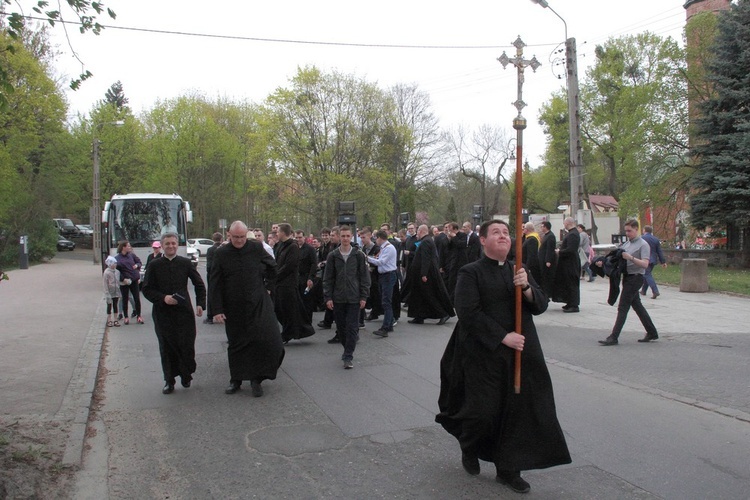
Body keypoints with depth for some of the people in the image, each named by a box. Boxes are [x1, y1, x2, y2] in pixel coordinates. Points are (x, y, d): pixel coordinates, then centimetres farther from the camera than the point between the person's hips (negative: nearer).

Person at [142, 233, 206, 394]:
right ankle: (169, 381, 17)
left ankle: (186, 375, 20)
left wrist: (200, 304, -1)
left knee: (187, 345, -1)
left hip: (184, 310, 0)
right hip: (162, 313, 0)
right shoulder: (154, 265, 3)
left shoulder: (186, 263, 4)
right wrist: (163, 298, -13)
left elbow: (199, 285, 10)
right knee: (166, 348, 5)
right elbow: (147, 290, 2)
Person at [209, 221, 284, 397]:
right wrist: (217, 309, -7)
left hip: (259, 303, 0)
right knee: (236, 344, 10)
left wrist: (267, 285, 11)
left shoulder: (256, 248, -3)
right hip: (234, 307, 1)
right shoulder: (222, 254, -3)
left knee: (269, 340, -11)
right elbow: (214, 284, -2)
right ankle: (236, 380, 26)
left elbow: (272, 266, 15)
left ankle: (256, 378, 4)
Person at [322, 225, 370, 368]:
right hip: (338, 298, 2)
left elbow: (364, 277, 2)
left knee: (352, 327, -4)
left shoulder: (358, 255, 0)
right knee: (341, 327, 10)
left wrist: (364, 297, -3)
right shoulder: (332, 256, 2)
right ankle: (347, 349, 30)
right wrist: (328, 297, -2)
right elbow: (327, 278, 4)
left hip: (354, 298, -2)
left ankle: (349, 356, 1)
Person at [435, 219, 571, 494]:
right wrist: (503, 337, -19)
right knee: (484, 411, 0)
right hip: (484, 355, -5)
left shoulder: (519, 270, 10)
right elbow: (469, 313, -15)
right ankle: (469, 447, 32)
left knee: (517, 408, 4)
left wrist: (526, 288, -16)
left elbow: (541, 305, 4)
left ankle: (507, 468, 19)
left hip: (521, 352, 5)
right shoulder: (471, 273, -6)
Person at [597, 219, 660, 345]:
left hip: (635, 277, -8)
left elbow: (645, 264, -19)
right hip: (627, 277, 8)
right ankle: (652, 332, 28)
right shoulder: (626, 244, 14)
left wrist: (631, 257, -30)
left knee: (623, 307, -10)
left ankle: (614, 337, -9)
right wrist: (603, 263, -3)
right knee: (637, 305, 16)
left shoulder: (643, 245, -10)